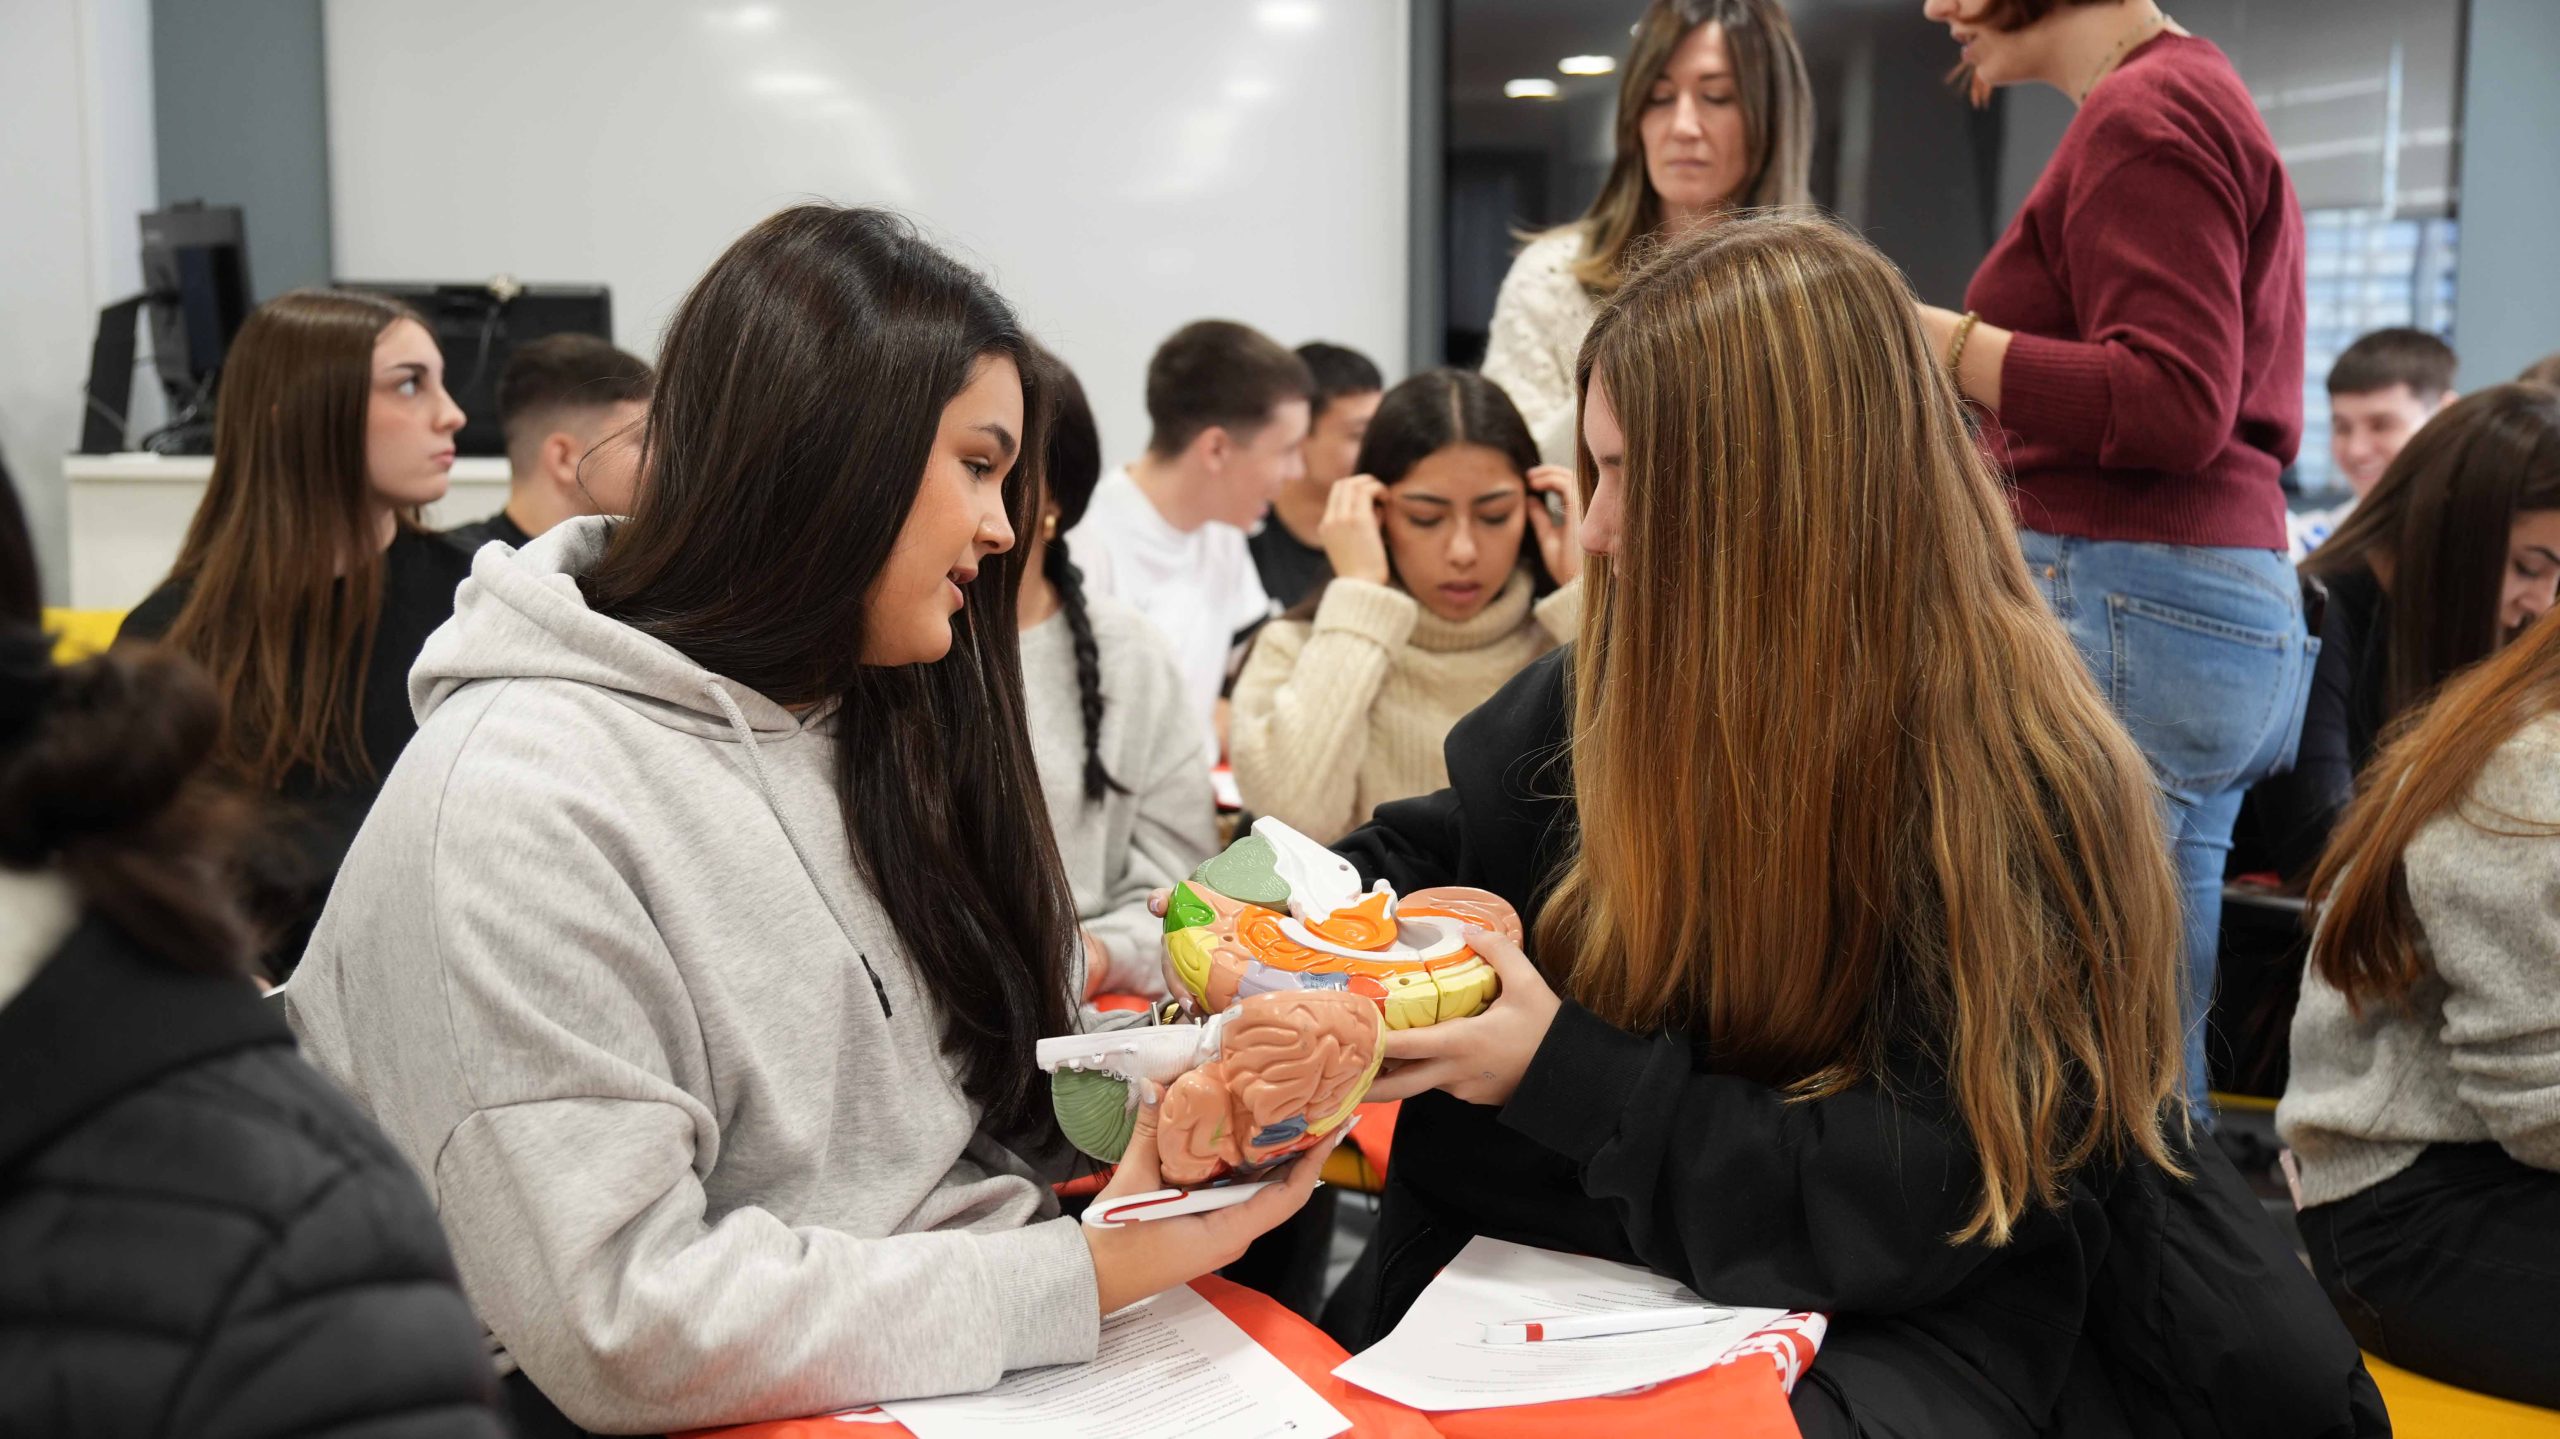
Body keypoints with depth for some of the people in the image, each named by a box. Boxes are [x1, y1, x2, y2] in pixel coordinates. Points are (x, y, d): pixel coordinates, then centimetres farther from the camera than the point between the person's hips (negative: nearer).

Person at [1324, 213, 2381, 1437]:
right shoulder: (1624, 683, -2)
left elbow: (1934, 1201, -21)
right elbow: (1444, 849, 14)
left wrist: (1561, 1075, -23)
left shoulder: (2014, 787, -20)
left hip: (1935, 1329, -5)